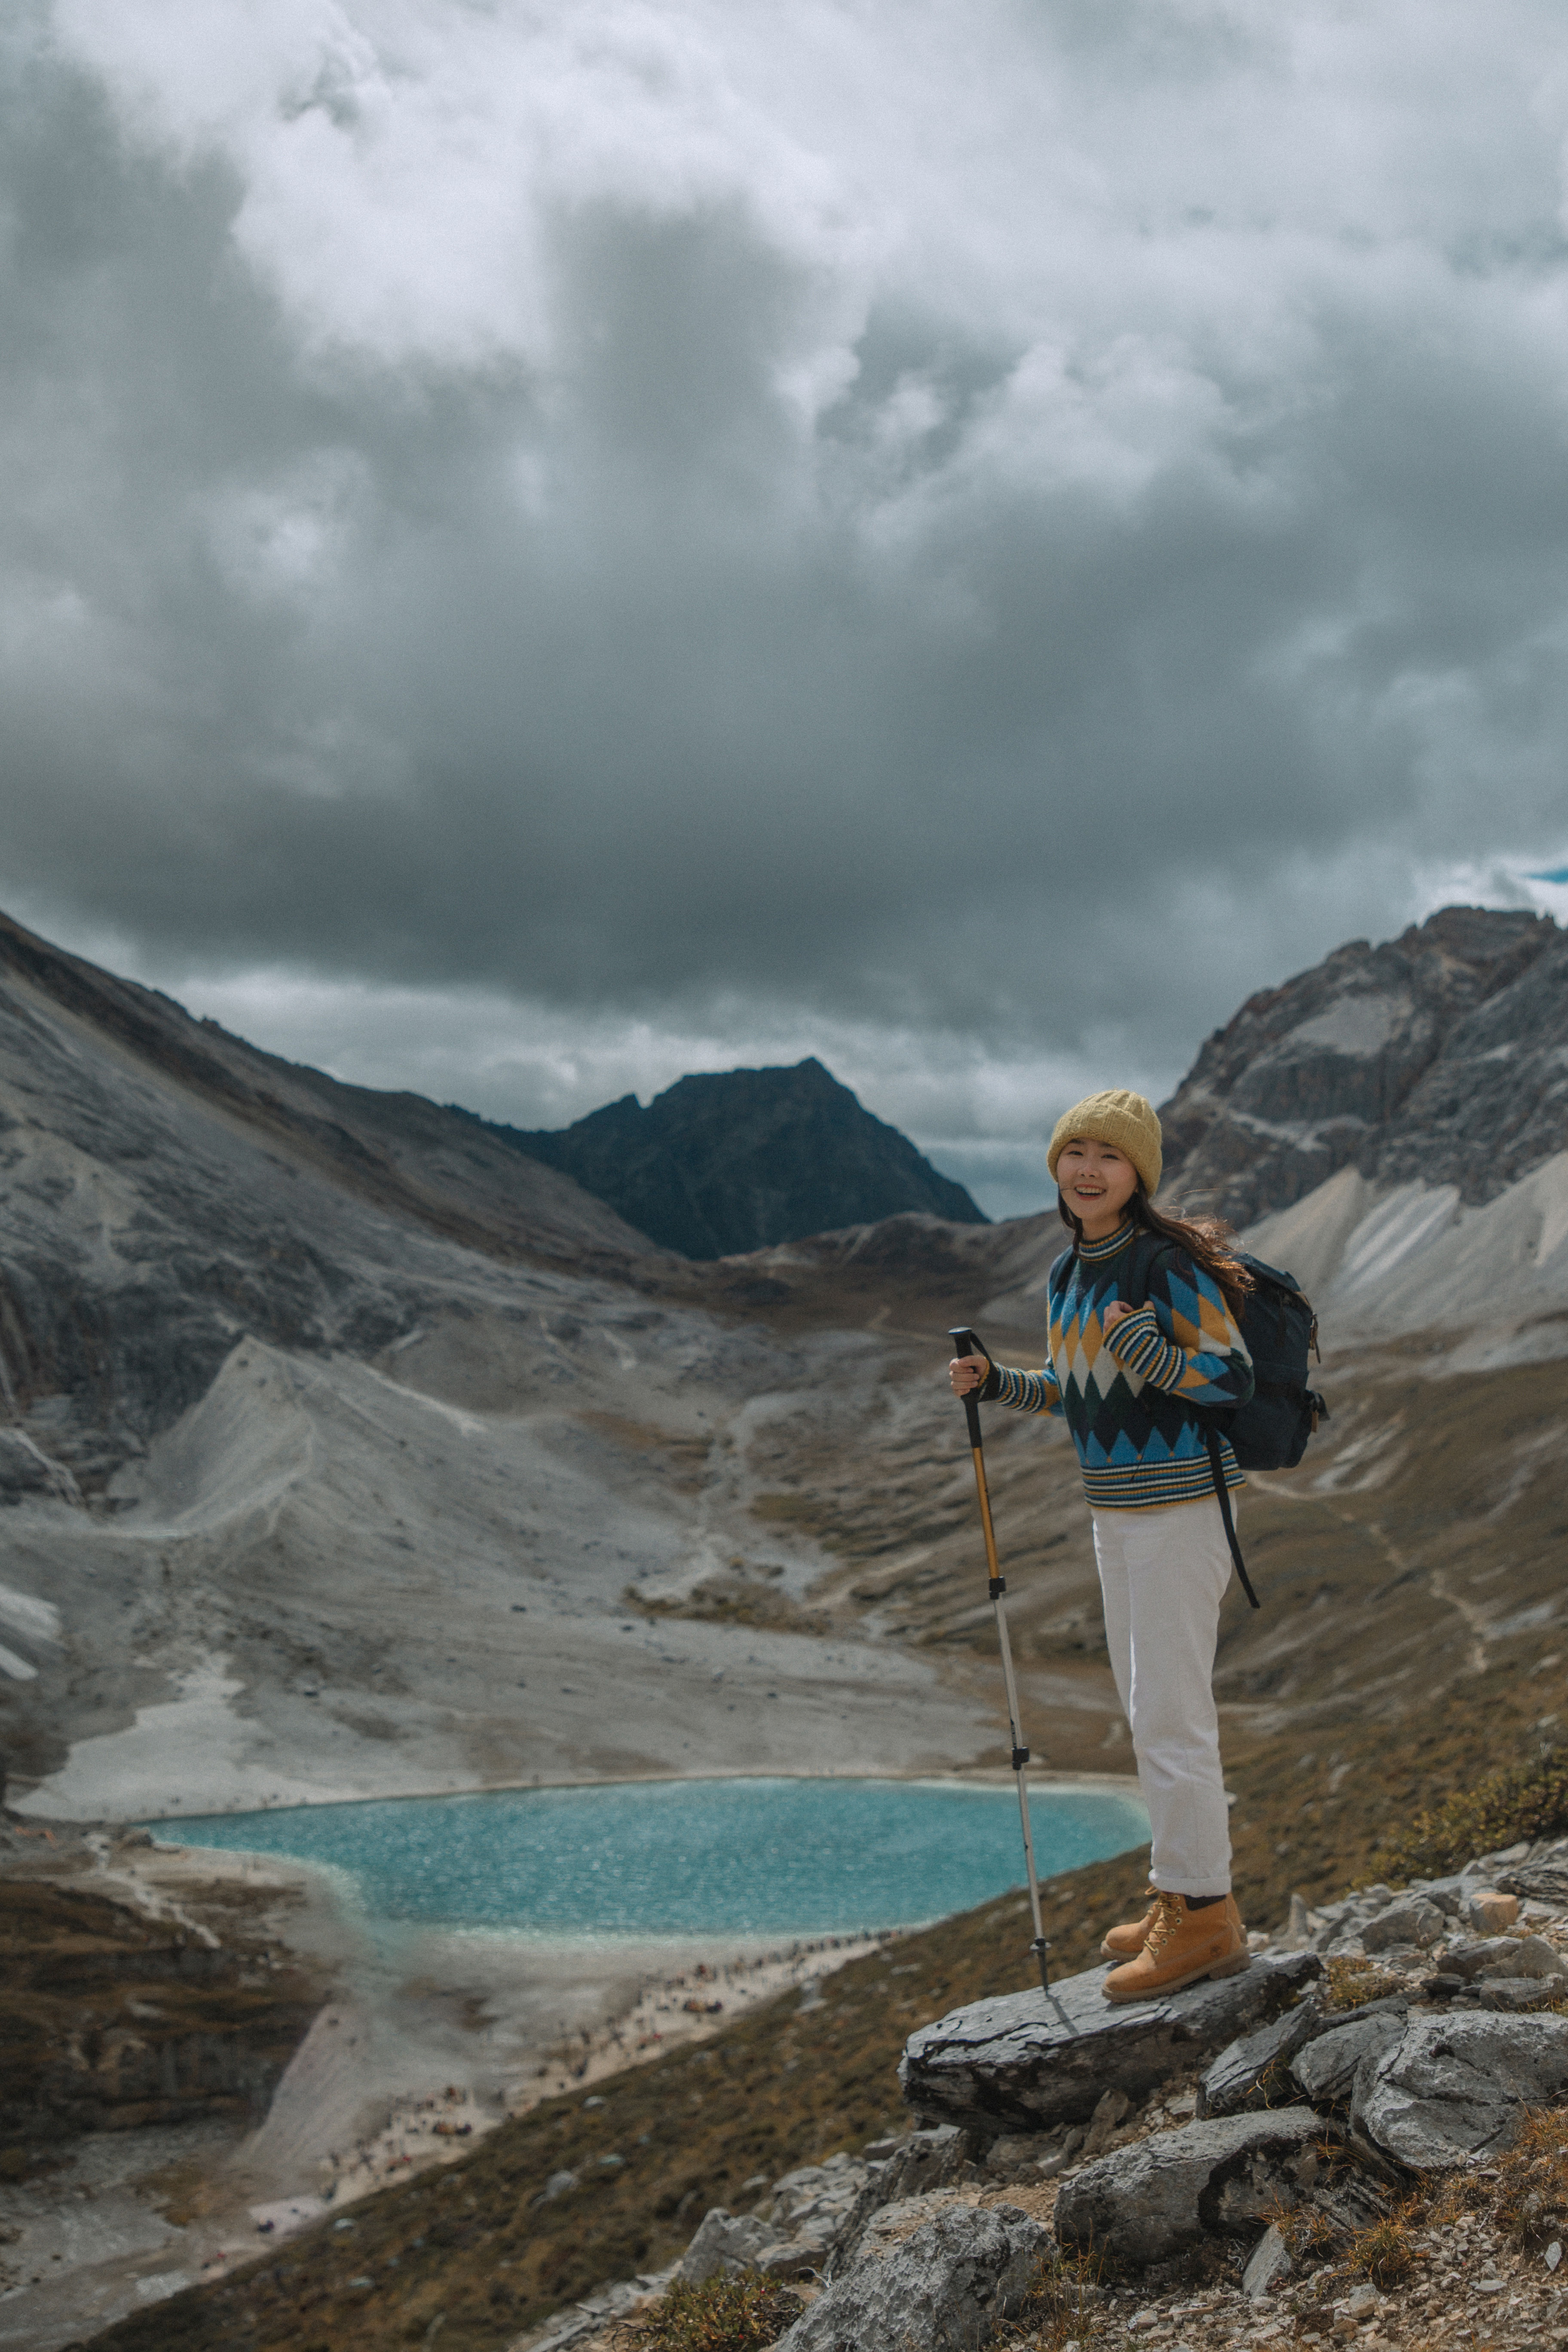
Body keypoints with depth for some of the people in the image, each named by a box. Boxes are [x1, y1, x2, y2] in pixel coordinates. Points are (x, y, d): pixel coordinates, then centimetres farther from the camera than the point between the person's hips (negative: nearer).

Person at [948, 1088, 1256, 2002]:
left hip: (1179, 1504, -9)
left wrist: (1140, 1345, -31)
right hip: (1116, 1509, 9)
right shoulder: (1068, 1272, 9)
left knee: (1169, 1711, -5)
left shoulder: (1169, 1265, -16)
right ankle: (1186, 1892, 29)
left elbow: (1235, 1380, -17)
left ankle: (1203, 1915, 7)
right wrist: (995, 1381, 3)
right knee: (1148, 1705, 16)